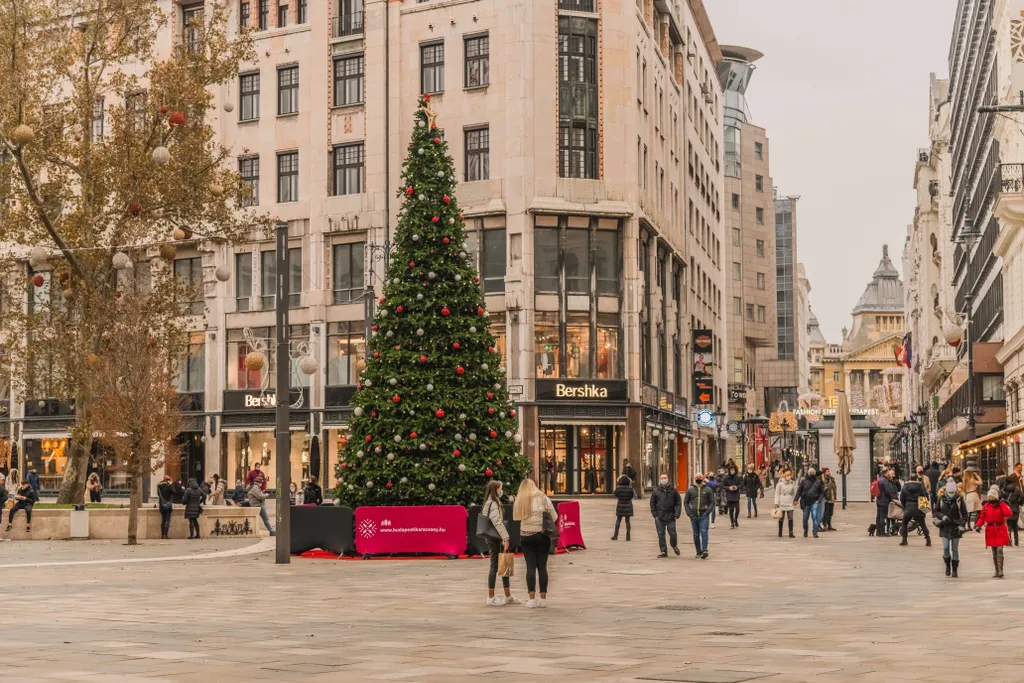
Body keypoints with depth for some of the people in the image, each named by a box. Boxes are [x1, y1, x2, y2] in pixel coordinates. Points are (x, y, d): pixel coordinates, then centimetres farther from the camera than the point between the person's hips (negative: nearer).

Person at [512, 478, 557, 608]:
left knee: (530, 567, 3)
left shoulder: (518, 501, 5)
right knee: (542, 566, 5)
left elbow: (516, 520, -3)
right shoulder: (543, 498, 1)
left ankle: (532, 599, -2)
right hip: (542, 535, 0)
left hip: (526, 537, 0)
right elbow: (554, 517, 0)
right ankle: (543, 598, 4)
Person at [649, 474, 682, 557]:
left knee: (672, 533, 0)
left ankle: (674, 545, 30)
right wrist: (655, 514, 1)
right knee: (661, 535, 2)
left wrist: (677, 514, -3)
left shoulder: (673, 490, 3)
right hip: (660, 517, 1)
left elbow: (679, 502, 5)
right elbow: (652, 503, 9)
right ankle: (663, 552, 10)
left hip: (670, 516, -1)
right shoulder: (656, 491, 3)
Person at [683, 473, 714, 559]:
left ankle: (704, 550, -24)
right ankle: (698, 552, 15)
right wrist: (689, 513, -1)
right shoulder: (690, 490, 7)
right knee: (696, 535, 7)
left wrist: (707, 512, -8)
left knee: (704, 532, -16)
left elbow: (712, 502, 5)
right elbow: (685, 502, 11)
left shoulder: (707, 490, 3)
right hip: (693, 516, 3)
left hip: (703, 516, -3)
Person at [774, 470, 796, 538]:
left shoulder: (792, 483, 5)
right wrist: (776, 503, -9)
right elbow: (777, 493, -5)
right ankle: (780, 533, 20)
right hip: (782, 504, -2)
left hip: (789, 503, 3)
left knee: (791, 518, -6)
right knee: (781, 518, 7)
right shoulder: (780, 483, -5)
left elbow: (794, 493, 17)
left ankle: (791, 533, -5)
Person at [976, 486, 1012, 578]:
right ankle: (997, 571, 17)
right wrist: (978, 525, -9)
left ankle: (1000, 571, -11)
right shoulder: (985, 506, 4)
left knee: (999, 550, -14)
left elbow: (1008, 513, -20)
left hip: (1000, 531, -3)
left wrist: (1002, 504, -22)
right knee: (994, 552, 8)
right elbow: (982, 517, 7)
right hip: (990, 531, 3)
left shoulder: (1002, 504, -4)